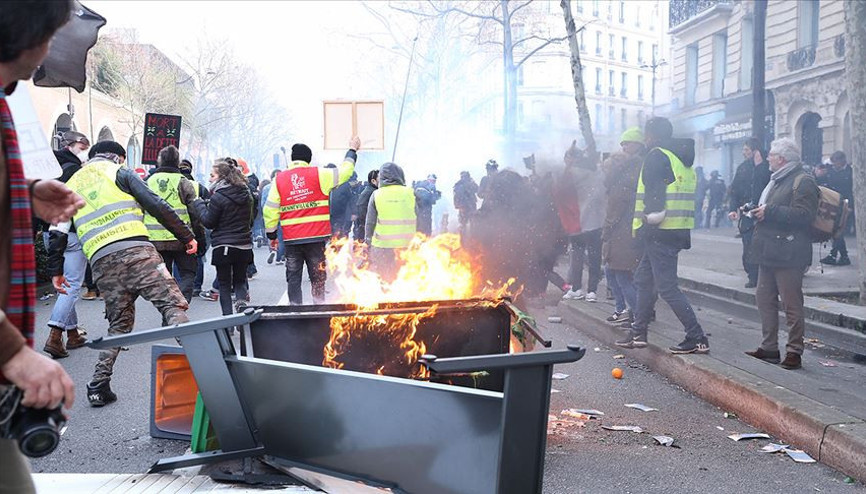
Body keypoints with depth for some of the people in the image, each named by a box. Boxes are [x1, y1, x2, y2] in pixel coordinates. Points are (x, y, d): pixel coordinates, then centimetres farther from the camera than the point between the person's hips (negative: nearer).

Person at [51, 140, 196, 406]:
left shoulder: (71, 185, 26)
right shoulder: (120, 172, 12)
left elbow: (59, 232, 22)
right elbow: (156, 206, 1)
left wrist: (56, 271, 28)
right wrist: (187, 236, 3)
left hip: (101, 262, 5)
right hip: (136, 250, -5)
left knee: (119, 324, 15)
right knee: (172, 305, -7)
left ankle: (98, 386, 9)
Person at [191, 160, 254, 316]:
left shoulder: (218, 197, -15)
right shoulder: (246, 194, 6)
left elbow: (208, 221, -9)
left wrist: (198, 204, 2)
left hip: (223, 246, -5)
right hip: (244, 246, 5)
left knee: (224, 284, 6)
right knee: (240, 280, 17)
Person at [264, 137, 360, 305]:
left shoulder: (279, 179, 3)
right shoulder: (318, 174, -2)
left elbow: (269, 210, 3)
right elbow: (345, 171, 8)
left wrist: (272, 235, 12)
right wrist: (352, 150, 23)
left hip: (291, 239, 1)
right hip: (316, 237, -1)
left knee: (293, 278, 8)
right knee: (318, 278, 7)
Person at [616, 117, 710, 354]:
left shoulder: (656, 157, -9)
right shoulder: (683, 159, 19)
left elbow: (653, 194, -17)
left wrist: (647, 224, -12)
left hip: (660, 233, -10)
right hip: (680, 232, 10)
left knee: (666, 286, -8)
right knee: (644, 279, 18)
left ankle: (697, 339, -9)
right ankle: (638, 334, 24)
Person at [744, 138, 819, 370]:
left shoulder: (803, 181, -11)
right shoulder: (776, 180, 20)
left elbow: (803, 215, -22)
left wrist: (769, 211, -21)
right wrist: (756, 211, 11)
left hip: (788, 255, -10)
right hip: (769, 253, 10)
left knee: (792, 304, -3)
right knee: (764, 298, 11)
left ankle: (794, 352, 4)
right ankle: (769, 348, 19)